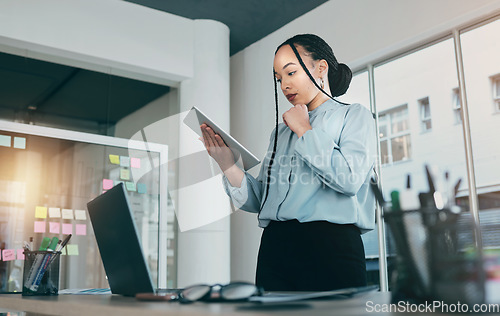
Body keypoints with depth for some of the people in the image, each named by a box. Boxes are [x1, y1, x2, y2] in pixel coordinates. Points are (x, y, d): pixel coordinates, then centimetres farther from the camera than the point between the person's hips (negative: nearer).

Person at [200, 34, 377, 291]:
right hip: (274, 247, 4)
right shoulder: (281, 130, 23)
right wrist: (227, 164, 1)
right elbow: (259, 200, 15)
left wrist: (305, 131, -2)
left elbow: (350, 179, -12)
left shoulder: (354, 116, 8)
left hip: (330, 244, -4)